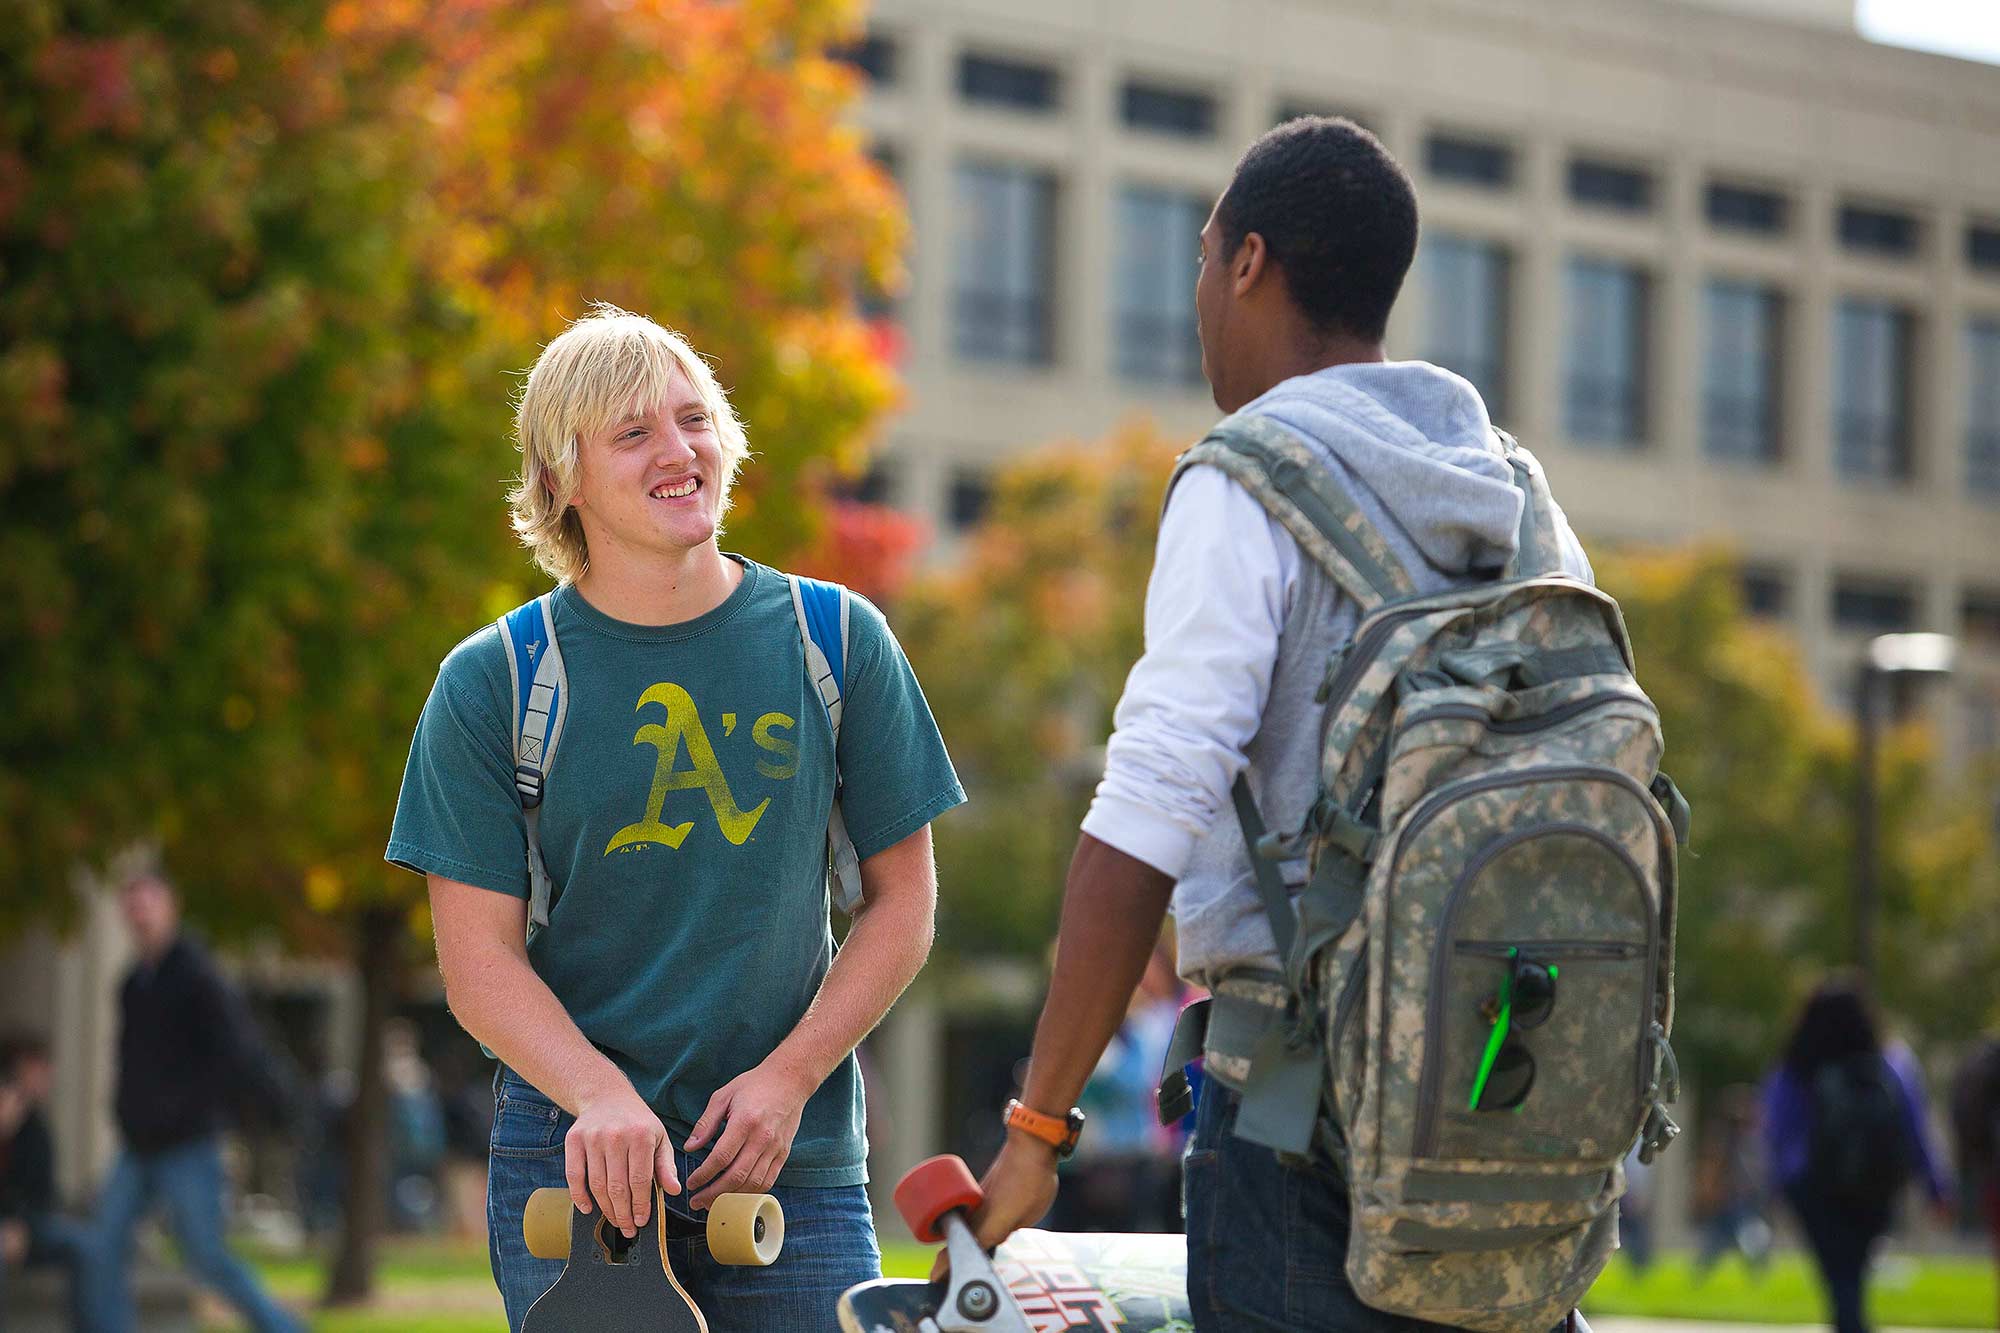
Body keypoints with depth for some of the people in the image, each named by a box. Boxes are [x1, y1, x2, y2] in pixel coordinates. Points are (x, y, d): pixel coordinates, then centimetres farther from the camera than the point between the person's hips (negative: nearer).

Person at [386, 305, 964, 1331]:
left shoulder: (836, 645, 3)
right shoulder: (491, 684, -1)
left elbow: (901, 904, 6)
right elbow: (479, 960, -3)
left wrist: (788, 1076, -7)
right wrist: (601, 1095, -20)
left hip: (794, 1168, 1)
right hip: (572, 1163, -1)